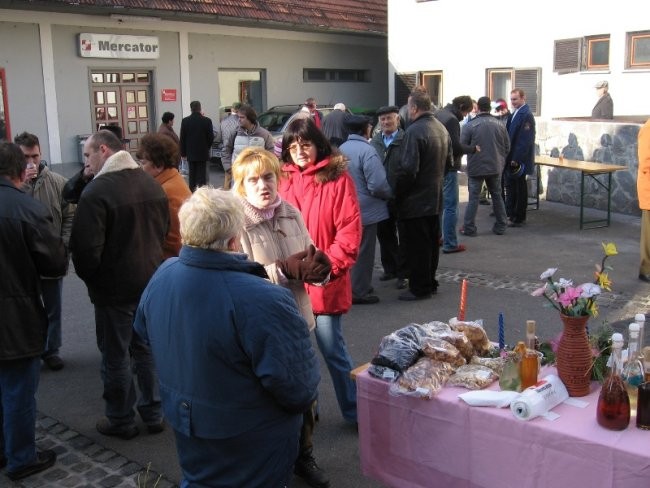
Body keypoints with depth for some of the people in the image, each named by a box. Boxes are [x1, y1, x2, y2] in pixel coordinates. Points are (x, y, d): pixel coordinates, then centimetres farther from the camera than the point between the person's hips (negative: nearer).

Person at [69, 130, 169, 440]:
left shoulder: (96, 191, -20)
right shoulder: (151, 184, 3)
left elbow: (86, 248, -21)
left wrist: (89, 277, -2)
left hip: (114, 288, -6)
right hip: (151, 282, 7)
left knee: (116, 356, 9)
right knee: (147, 349, 18)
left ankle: (121, 421, 22)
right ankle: (154, 414, 28)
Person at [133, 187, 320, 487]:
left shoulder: (162, 276, -11)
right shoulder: (262, 301, -35)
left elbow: (144, 332, 8)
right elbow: (297, 387, -29)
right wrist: (304, 398, -7)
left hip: (186, 426, 6)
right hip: (252, 444, -5)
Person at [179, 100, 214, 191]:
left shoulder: (185, 121, -5)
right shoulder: (207, 121, -8)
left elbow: (182, 138, -2)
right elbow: (211, 137, -3)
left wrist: (183, 152, 7)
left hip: (191, 153, 1)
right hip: (203, 153, -1)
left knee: (192, 174, 10)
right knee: (202, 175, 1)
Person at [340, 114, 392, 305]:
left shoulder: (341, 149, 5)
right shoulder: (366, 150, -21)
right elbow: (378, 185, -24)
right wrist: (391, 194, -5)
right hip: (365, 209, -8)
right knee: (363, 252, 3)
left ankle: (358, 286, 32)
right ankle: (359, 292, 10)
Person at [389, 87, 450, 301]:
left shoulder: (414, 131, -22)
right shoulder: (441, 128, 7)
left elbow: (408, 170, -25)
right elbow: (449, 162, 16)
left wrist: (394, 189, -12)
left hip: (415, 201, -9)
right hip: (435, 198, 9)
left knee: (416, 246, 1)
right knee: (432, 242, 17)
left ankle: (419, 288, 9)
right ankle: (430, 282, 29)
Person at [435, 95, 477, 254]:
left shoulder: (438, 114, 9)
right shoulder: (451, 119, -19)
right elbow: (456, 146, -22)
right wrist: (473, 149, -6)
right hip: (448, 168, -9)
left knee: (438, 203, 19)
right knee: (451, 206, -3)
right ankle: (450, 244, 0)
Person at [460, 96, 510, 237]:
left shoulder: (470, 125, -12)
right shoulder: (500, 125, 0)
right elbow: (507, 147, 6)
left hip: (476, 167, -3)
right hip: (496, 167, 3)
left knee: (474, 197, 3)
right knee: (497, 196, 15)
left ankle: (469, 228, 5)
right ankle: (501, 226, 21)